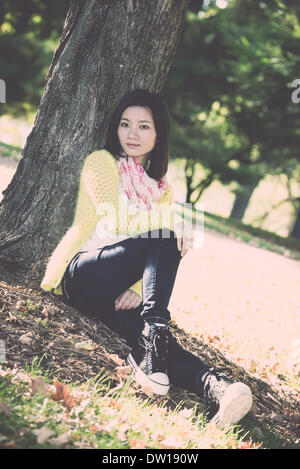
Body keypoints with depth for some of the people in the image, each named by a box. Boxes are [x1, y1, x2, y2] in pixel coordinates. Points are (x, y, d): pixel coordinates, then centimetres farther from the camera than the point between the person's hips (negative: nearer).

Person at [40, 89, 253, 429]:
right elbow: (117, 221, -11)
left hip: (117, 293, 5)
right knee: (164, 239, -29)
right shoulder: (102, 162, 5)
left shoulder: (161, 188, 21)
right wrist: (173, 223, -23)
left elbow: (161, 259, 9)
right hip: (80, 275, -5)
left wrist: (138, 289, -11)